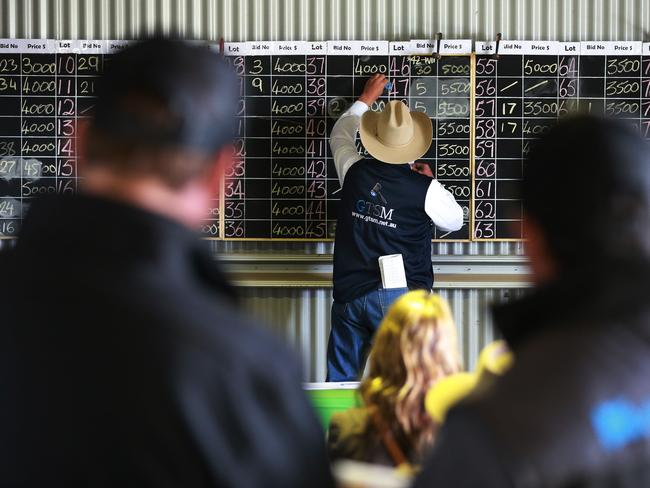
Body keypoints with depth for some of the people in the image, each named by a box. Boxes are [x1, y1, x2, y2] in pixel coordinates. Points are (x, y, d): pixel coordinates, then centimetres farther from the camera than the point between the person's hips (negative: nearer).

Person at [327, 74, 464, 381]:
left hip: (349, 295, 4)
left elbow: (340, 136, 23)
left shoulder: (355, 172, -1)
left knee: (339, 379, 13)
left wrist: (366, 99, 34)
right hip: (399, 297, -3)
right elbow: (455, 221, 11)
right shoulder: (425, 188, -10)